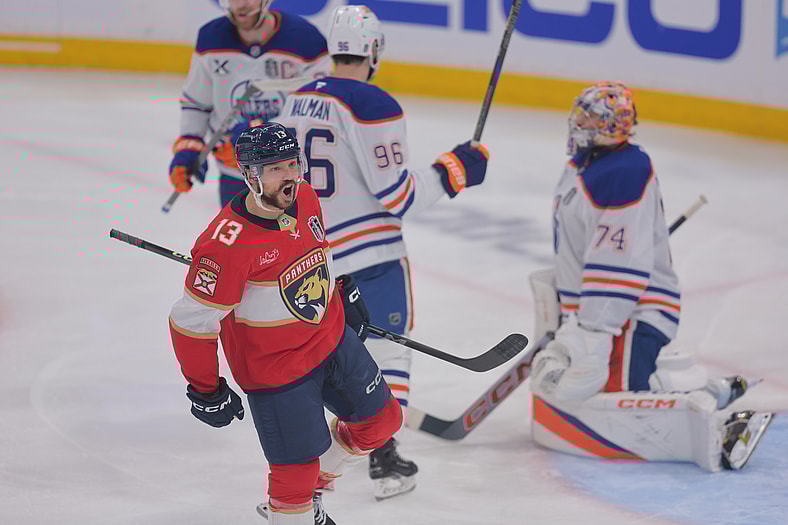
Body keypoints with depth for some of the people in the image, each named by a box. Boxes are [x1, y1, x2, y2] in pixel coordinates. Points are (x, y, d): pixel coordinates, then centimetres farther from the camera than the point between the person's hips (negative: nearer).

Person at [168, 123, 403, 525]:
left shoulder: (305, 198, -7)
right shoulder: (227, 242, -30)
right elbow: (191, 321, -23)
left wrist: (344, 292, 22)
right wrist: (205, 392, -17)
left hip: (333, 337, 8)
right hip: (274, 368, -8)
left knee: (381, 419, 17)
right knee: (298, 464, -5)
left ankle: (308, 491, 36)